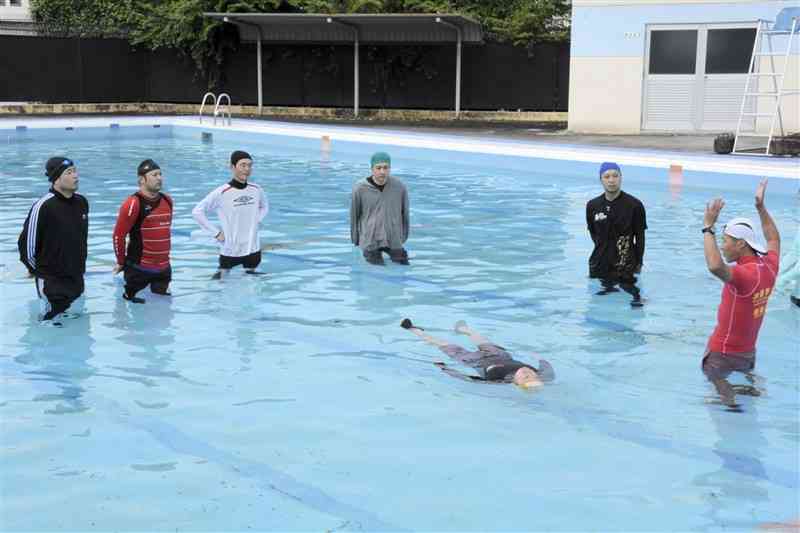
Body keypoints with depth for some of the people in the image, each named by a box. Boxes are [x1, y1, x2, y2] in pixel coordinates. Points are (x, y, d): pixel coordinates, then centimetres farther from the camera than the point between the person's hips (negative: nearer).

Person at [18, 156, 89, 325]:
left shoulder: (82, 202, 2)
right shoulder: (43, 207, -18)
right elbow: (26, 243, -11)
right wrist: (38, 270, 2)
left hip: (77, 279, 6)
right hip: (51, 282, -6)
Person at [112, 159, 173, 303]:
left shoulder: (167, 201, 8)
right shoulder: (133, 203, -15)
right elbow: (118, 235, -12)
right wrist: (121, 262, -3)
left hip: (164, 268, 7)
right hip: (139, 269, -7)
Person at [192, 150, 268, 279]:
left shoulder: (256, 190, -1)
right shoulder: (221, 193, -16)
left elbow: (264, 206, 21)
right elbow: (197, 211, -11)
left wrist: (256, 222, 5)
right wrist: (216, 233, -12)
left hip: (253, 250, 4)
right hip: (230, 251, -4)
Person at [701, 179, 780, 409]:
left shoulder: (744, 274, -29)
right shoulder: (769, 266, -4)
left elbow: (715, 266, -50)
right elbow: (774, 239, 18)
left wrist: (708, 227, -42)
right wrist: (761, 207, 19)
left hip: (723, 353, -8)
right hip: (748, 352, 8)